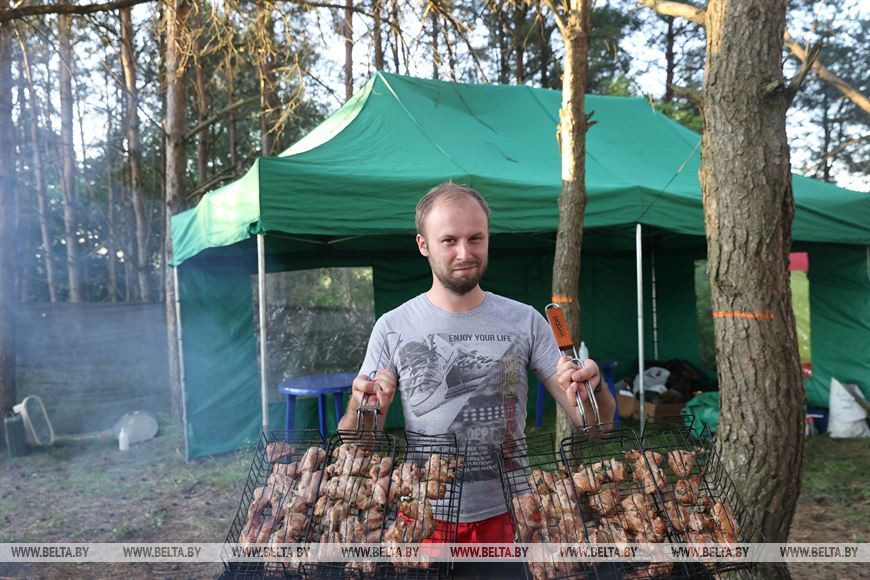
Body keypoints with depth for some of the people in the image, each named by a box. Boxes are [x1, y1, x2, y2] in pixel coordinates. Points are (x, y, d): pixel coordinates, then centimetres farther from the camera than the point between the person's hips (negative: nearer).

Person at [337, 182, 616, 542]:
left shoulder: (525, 321, -3)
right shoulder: (392, 328, -5)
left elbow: (594, 421, -3)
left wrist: (592, 387, -25)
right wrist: (359, 407, -25)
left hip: (508, 513, 1)